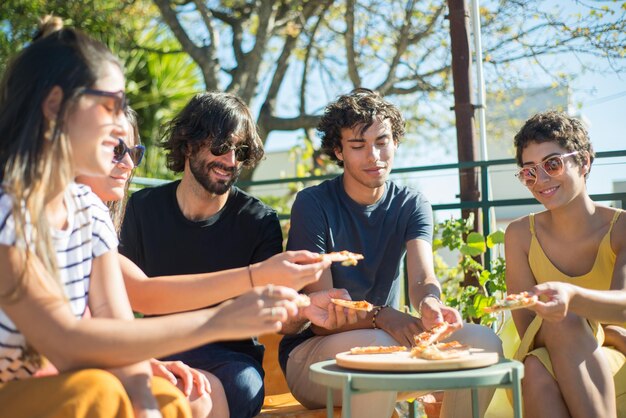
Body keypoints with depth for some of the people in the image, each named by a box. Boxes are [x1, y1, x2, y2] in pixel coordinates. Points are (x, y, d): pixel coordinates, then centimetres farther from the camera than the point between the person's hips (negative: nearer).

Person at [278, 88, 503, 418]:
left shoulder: (412, 205, 2)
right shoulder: (313, 204, -11)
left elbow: (423, 278, -16)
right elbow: (322, 317, -15)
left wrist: (429, 304, -41)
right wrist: (380, 317, -34)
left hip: (386, 340, 5)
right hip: (311, 354, -4)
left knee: (482, 341, -17)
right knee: (377, 345, -37)